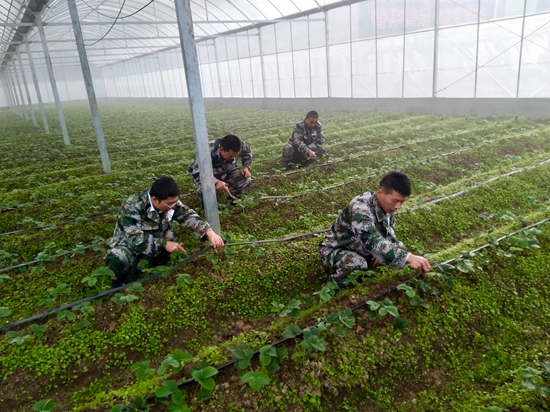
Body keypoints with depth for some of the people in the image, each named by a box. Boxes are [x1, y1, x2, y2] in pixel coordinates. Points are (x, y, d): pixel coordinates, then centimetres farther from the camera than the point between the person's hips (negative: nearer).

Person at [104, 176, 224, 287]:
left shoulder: (170, 202, -13)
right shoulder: (131, 207, -30)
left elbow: (189, 216, -13)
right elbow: (136, 239, -33)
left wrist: (209, 232, -29)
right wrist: (164, 244, -36)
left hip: (154, 248, 6)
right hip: (130, 245, -6)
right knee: (118, 259, -38)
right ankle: (121, 277, -4)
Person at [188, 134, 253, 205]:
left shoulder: (240, 146, -24)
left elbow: (247, 152, 0)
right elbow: (195, 171, -40)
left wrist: (246, 167, -16)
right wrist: (216, 182, -49)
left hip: (228, 171, 4)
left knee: (247, 179, -21)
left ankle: (232, 199, 7)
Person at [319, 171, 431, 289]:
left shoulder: (388, 205, -9)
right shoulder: (360, 208, -35)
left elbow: (389, 234, 5)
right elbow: (373, 241, -48)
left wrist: (383, 252, -17)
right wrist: (408, 257, -57)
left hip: (361, 248, 8)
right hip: (335, 249, -8)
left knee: (398, 248, -7)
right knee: (357, 265, -37)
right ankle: (339, 283, -5)